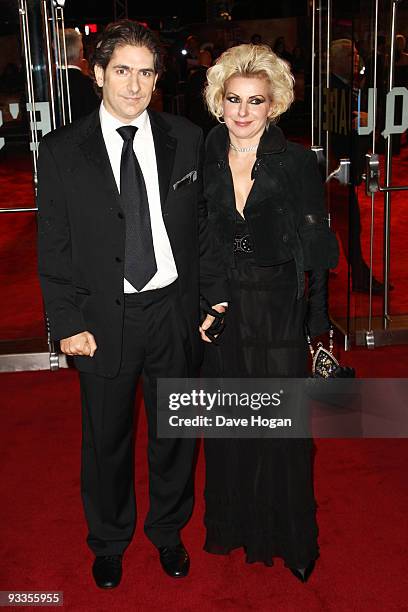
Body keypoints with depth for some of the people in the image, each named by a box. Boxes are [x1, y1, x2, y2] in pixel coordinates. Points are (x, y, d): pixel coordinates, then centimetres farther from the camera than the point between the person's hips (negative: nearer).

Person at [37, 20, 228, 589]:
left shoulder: (186, 139, 0)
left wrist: (217, 297, 0)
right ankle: (109, 541, 41)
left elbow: (203, 226, 4)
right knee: (106, 441, 16)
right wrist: (68, 323, -9)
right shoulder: (62, 149, -5)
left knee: (175, 435, 17)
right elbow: (54, 246, -4)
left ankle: (169, 531, 43)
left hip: (175, 313, 2)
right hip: (104, 319, -1)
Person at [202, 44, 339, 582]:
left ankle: (291, 536, 28)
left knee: (283, 425, 6)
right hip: (220, 311, 3)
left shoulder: (298, 164, -8)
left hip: (279, 311, -2)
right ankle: (233, 521, 37)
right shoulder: (203, 161, -1)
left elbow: (316, 251, -3)